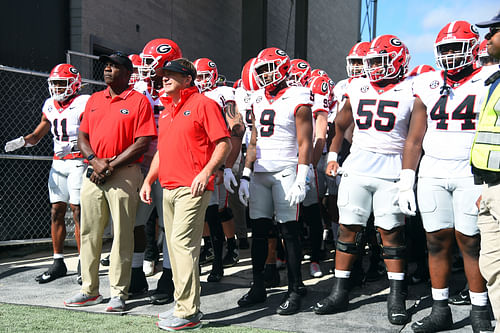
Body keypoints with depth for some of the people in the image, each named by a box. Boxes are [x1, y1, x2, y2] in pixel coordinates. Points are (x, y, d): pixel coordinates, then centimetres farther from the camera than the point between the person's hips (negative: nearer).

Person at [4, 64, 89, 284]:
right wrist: (21, 141, -2)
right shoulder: (50, 106, 13)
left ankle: (83, 263, 2)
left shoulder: (84, 103, -8)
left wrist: (73, 146, -28)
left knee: (78, 212, -8)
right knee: (56, 212, 7)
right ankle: (58, 263, 16)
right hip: (58, 164, 7)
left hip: (78, 162, -7)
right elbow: (37, 135, 17)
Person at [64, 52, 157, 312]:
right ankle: (89, 290, 22)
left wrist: (111, 165, -15)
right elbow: (82, 136, 14)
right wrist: (95, 160, -6)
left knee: (122, 234, -1)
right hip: (94, 173, 6)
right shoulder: (94, 100, 15)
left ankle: (118, 293, 9)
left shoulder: (138, 101, -4)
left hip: (124, 174, -6)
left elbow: (143, 143, -11)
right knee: (89, 232, 10)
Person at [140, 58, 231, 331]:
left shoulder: (203, 104, -5)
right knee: (175, 244, 10)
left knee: (182, 242, -12)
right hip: (169, 188, 9)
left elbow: (224, 143, -9)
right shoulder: (166, 110, 20)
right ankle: (185, 305, 20)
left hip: (192, 188, -9)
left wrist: (206, 172, -20)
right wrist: (148, 180, 20)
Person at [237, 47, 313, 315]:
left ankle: (295, 290, 7)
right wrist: (245, 176, 13)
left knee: (289, 231, -2)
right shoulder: (258, 101, 15)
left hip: (285, 172, -6)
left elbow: (304, 144, -9)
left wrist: (301, 180, -15)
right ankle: (258, 287, 18)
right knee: (259, 230, 7)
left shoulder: (297, 101, -5)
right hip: (259, 173, 6)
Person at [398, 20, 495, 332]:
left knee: (470, 241, -3)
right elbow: (414, 139, 11)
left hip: (472, 174, -3)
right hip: (432, 174, 3)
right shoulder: (428, 85, 10)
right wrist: (406, 182, 6)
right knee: (437, 240, 4)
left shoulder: (489, 82, 0)